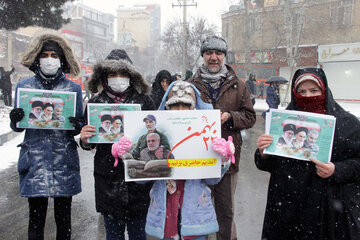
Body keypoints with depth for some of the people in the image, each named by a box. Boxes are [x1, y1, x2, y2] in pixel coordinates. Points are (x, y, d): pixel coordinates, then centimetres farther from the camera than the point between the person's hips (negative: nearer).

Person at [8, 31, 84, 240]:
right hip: (35, 158, 0)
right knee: (36, 217, 3)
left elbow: (79, 126, 9)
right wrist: (15, 120, -13)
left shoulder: (73, 88, 5)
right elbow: (17, 127, 10)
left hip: (64, 159, 0)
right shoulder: (24, 86, 7)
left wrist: (76, 126, -14)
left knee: (64, 218, 8)